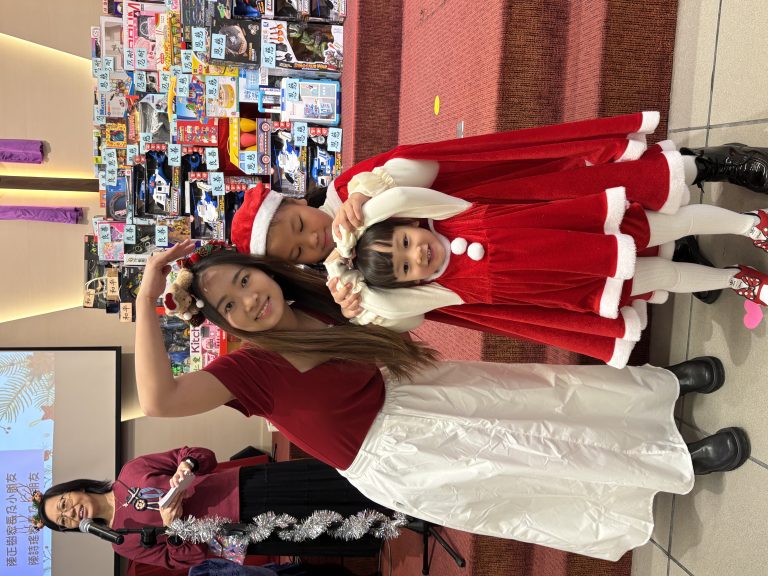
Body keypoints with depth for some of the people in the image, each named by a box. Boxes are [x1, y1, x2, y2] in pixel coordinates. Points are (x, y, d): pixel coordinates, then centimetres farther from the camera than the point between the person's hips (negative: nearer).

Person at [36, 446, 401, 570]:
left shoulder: (130, 473, 7)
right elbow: (187, 557, -1)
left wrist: (187, 464, -16)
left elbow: (204, 456, 6)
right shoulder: (124, 541, 4)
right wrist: (173, 527, -20)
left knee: (331, 479, -8)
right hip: (244, 531, -2)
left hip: (247, 484, 2)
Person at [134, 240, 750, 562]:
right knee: (541, 449, -4)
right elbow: (160, 399, -35)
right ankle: (683, 462, 13)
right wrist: (146, 301, -38)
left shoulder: (319, 303, -7)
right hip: (386, 455, -6)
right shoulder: (249, 368, -22)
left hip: (400, 396, 6)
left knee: (548, 391, 6)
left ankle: (662, 383, 28)